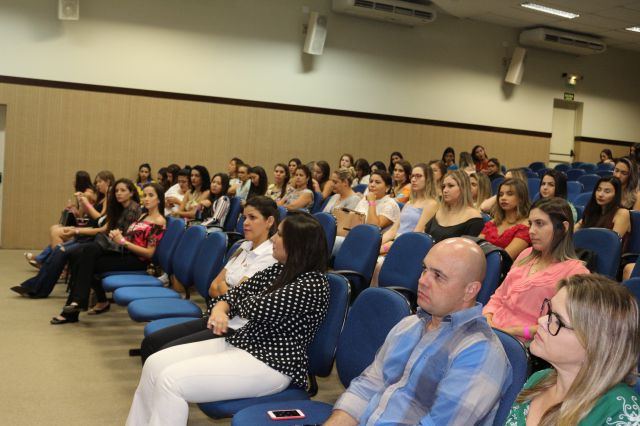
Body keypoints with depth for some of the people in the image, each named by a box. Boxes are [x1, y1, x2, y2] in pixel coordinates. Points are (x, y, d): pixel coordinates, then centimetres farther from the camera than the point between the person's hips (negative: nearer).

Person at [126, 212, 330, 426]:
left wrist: (242, 299, 3)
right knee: (155, 364, -1)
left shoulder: (313, 284, -17)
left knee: (171, 380, -19)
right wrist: (220, 309, -10)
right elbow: (238, 292, 13)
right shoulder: (279, 270, 11)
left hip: (269, 363, -9)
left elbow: (258, 308, -20)